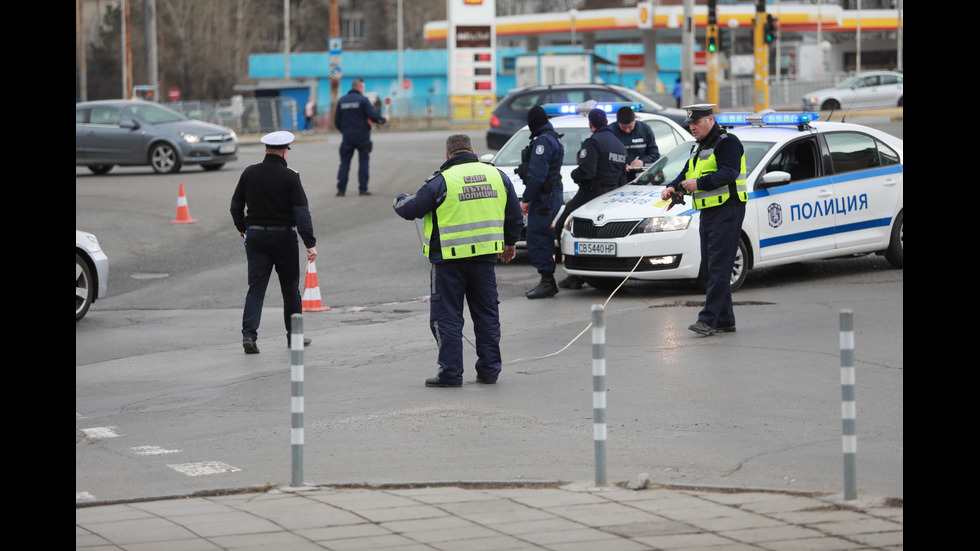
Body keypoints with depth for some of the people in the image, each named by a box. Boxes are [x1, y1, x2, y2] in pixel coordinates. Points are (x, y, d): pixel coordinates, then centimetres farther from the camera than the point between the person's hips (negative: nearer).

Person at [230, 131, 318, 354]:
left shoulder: (249, 173, 1)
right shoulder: (289, 177, -11)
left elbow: (236, 206, 10)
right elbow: (302, 212, -16)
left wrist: (242, 228, 28)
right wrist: (310, 243, -16)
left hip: (255, 236, 3)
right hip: (284, 237, -3)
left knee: (256, 287, 0)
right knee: (290, 289, 11)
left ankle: (249, 333, -17)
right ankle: (294, 336, 20)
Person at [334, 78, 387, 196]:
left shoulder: (341, 101, 7)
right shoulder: (363, 100, -8)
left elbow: (337, 121, 9)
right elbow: (373, 116, -14)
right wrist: (384, 120, 5)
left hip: (347, 136, 3)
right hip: (362, 136, -3)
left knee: (344, 162, 6)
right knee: (364, 161, 5)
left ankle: (341, 189, 0)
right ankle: (363, 189, 2)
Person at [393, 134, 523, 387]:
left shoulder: (441, 181, -11)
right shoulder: (497, 176, 5)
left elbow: (410, 209, -5)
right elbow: (515, 216, 14)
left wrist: (400, 200, 18)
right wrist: (510, 243, 31)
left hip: (448, 258, -5)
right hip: (485, 256, 5)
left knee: (446, 316, 3)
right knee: (486, 313, 14)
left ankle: (450, 372, 1)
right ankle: (489, 370, 18)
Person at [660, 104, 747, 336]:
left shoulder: (727, 142, -10)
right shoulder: (699, 148, 21)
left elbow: (729, 172, -22)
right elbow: (687, 173, 20)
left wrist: (699, 183, -28)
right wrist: (672, 187, 0)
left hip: (727, 212, -10)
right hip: (707, 213, 10)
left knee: (719, 268, -12)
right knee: (709, 269, 9)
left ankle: (708, 319, -16)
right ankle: (724, 321, 13)